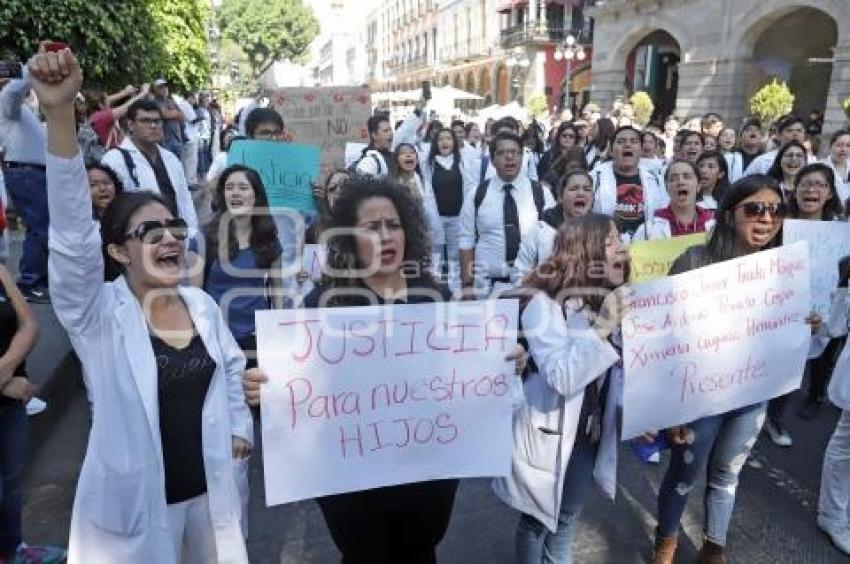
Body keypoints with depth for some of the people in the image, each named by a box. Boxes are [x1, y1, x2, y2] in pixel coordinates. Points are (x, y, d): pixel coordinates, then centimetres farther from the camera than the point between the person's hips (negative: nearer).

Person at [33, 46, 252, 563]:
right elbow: (71, 230, -30)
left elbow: (232, 367, 15)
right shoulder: (99, 313, -15)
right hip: (134, 500, -4)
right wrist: (60, 115, -40)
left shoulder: (202, 304, 0)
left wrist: (241, 426, 7)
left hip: (212, 488, 5)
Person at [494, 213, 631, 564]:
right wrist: (601, 329, -36)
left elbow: (614, 374, 7)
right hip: (549, 435, -6)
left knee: (568, 516, 24)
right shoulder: (545, 303, -22)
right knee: (537, 520, 15)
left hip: (589, 434, 7)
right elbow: (561, 377, -31)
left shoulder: (608, 301, 2)